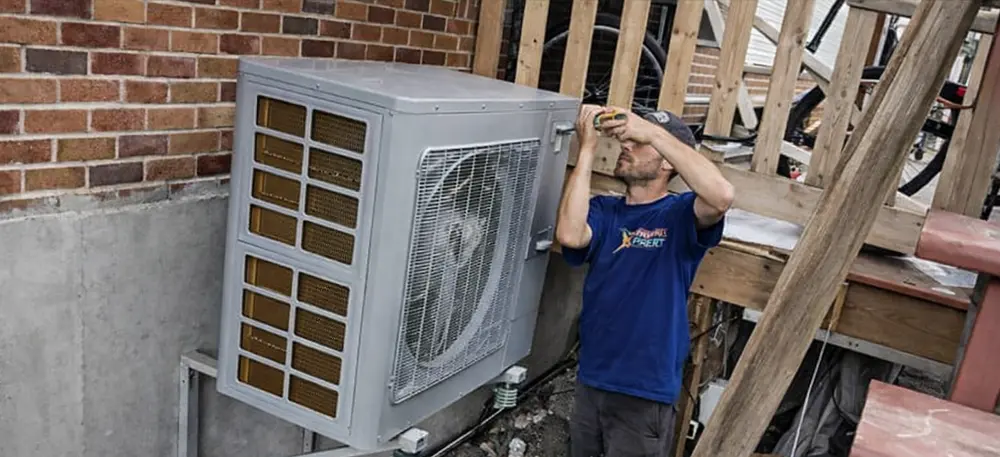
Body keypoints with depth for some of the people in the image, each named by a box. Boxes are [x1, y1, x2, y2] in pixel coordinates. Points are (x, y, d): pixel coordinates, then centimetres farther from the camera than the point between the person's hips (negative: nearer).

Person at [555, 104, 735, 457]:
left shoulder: (679, 215, -9)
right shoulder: (603, 210, 2)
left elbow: (721, 196, -30)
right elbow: (569, 235, -19)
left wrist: (652, 133, -28)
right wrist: (587, 148, -17)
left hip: (645, 392, -4)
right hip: (590, 381, 5)